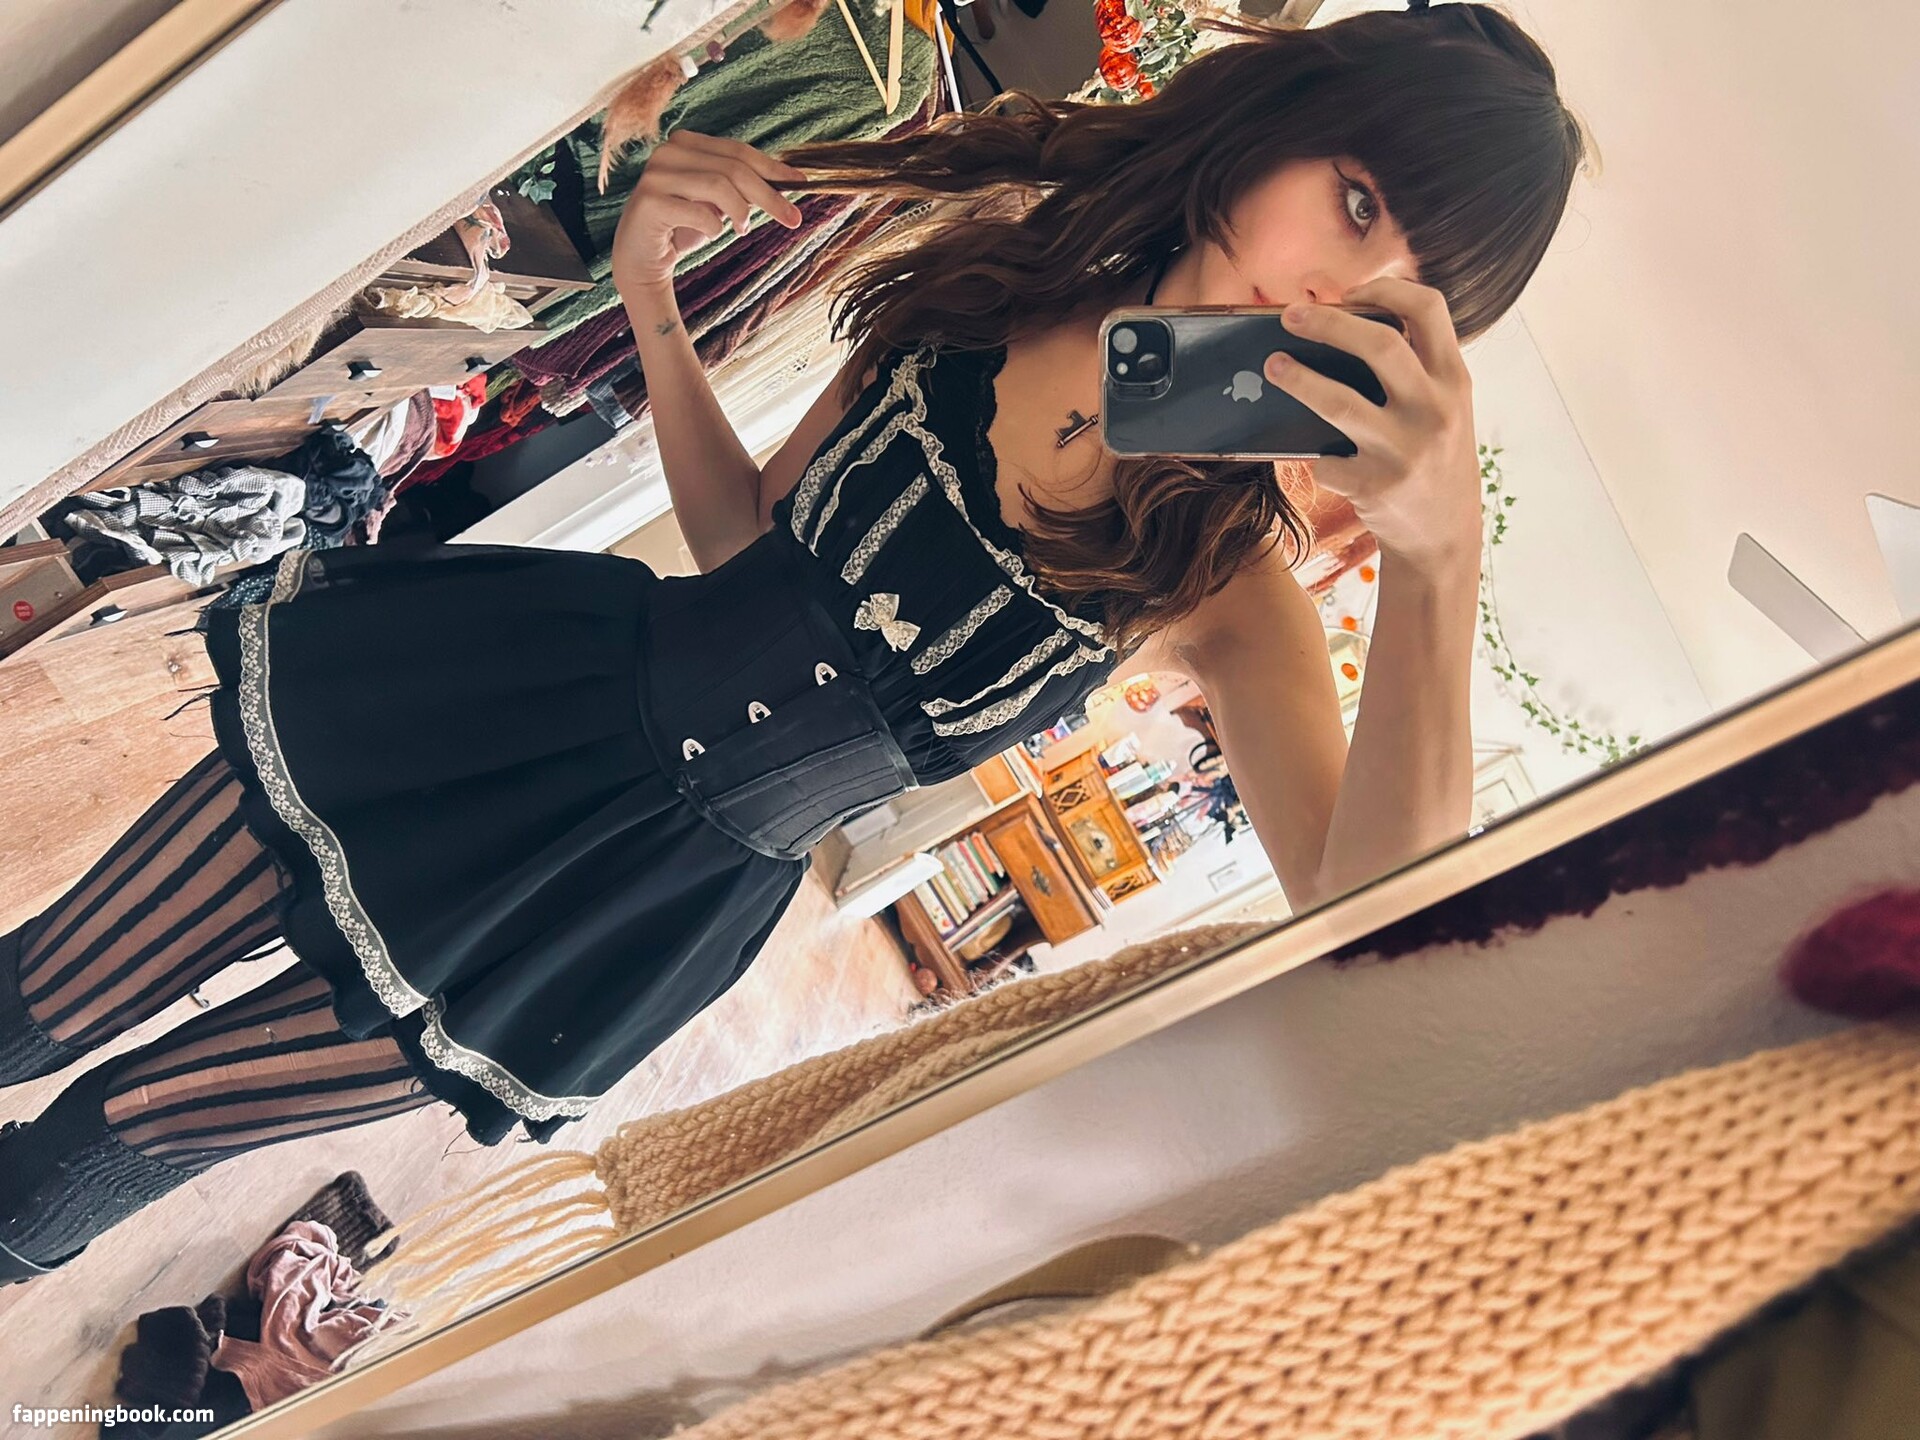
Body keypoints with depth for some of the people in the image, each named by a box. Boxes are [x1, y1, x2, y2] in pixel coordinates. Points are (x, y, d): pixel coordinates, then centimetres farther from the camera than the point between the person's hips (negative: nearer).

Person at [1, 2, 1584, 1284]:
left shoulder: (1232, 575, -16)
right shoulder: (1000, 267, -6)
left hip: (677, 879, -2)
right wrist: (655, 306, -11)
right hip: (562, 678, 3)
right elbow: (746, 540, 4)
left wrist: (1439, 561, -41)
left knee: (131, 1115, 14)